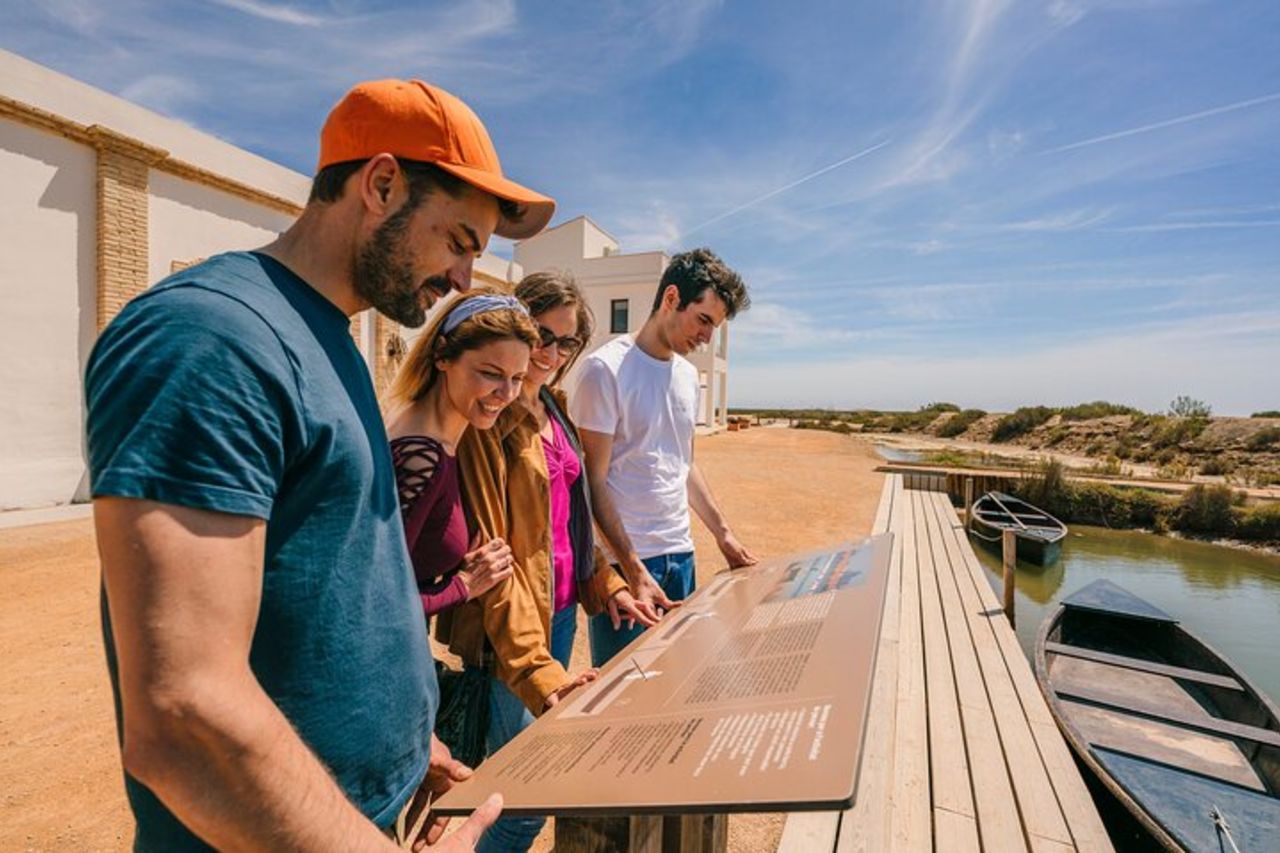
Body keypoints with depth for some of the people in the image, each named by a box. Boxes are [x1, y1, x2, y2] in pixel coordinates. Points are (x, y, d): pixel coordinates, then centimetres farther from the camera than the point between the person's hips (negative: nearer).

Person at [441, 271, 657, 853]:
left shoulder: (552, 409, 9)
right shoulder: (485, 418, -16)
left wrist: (605, 583, 8)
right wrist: (534, 667, -23)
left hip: (562, 609, 8)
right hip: (511, 627, -7)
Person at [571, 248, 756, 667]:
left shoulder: (687, 374, 10)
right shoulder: (606, 369, -13)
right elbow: (594, 482, -14)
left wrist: (723, 533, 13)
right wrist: (634, 570, -16)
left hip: (681, 554, 7)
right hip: (624, 561, -7)